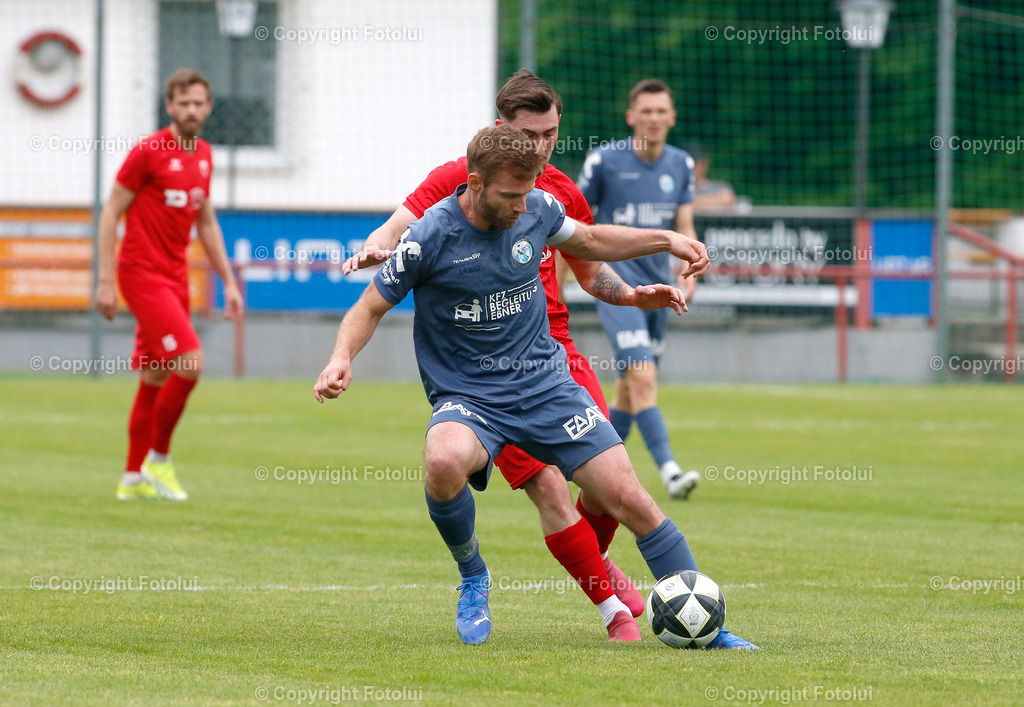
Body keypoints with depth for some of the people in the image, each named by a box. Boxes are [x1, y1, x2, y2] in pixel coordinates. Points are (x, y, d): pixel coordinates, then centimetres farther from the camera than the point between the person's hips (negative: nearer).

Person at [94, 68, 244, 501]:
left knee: (155, 378, 11)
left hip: (175, 277, 7)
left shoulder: (203, 156, 11)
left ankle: (134, 478, 19)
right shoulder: (148, 152, -11)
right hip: (143, 274, -7)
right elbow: (111, 213, -8)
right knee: (190, 364, -17)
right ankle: (159, 459, -2)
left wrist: (228, 281, 17)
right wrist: (105, 281, -13)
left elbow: (207, 224, 21)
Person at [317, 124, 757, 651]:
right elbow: (369, 309, -3)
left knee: (629, 499, -7)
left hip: (546, 385, 4)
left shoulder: (537, 210, -2)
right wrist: (341, 359, -22)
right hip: (466, 398, -4)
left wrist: (667, 241, 12)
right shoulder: (430, 238, -15)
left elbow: (586, 240, 21)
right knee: (444, 464, -37)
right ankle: (473, 578, -7)